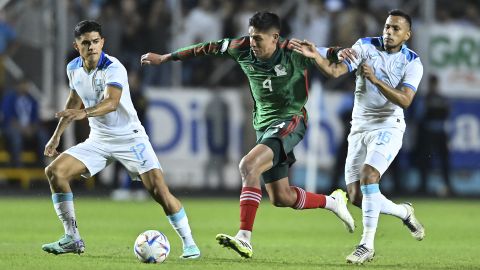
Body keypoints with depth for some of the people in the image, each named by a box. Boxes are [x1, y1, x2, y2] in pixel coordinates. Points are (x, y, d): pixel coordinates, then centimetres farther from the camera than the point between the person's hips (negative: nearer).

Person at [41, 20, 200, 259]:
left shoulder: (113, 68, -22)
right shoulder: (73, 68, -1)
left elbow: (112, 102, -40)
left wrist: (84, 113, -58)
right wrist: (57, 135, 19)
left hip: (130, 138, -6)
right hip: (98, 140, 6)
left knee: (159, 190, -17)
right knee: (55, 172, -10)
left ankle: (189, 243, -2)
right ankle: (72, 239, -3)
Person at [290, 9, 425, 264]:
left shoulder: (412, 62, -5)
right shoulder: (366, 46, -3)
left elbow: (405, 100, -18)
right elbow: (334, 70, -16)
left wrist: (375, 80, -28)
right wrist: (316, 55, -35)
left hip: (388, 127, -4)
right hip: (359, 129, 4)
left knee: (368, 175, -27)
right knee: (356, 196, -1)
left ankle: (367, 244, -21)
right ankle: (403, 212, 27)